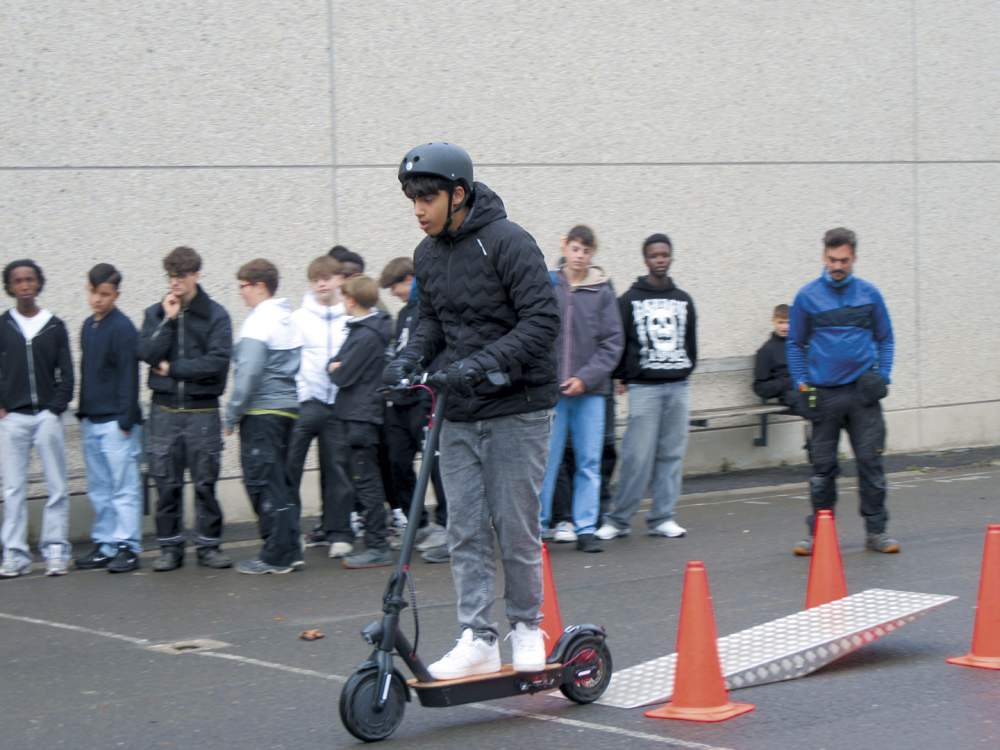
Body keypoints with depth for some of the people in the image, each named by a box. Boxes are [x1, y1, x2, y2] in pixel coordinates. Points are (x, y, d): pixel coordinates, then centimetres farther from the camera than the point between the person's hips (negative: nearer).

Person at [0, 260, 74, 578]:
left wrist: (57, 408, -4)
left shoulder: (54, 326, 6)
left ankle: (55, 552, 5)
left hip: (47, 416, 0)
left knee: (57, 488, 0)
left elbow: (66, 373, 6)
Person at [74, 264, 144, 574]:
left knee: (124, 487, -5)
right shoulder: (88, 326, 14)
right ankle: (104, 546, 17)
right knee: (99, 489, 11)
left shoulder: (122, 328, -10)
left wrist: (126, 420, -16)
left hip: (116, 422, -8)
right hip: (91, 420, 8)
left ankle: (128, 548, -3)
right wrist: (83, 414, 17)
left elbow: (128, 376, -13)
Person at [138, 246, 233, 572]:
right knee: (166, 483, 4)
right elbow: (147, 353, -6)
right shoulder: (155, 313, 8)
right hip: (164, 410, 2)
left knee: (205, 482, 2)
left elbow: (218, 361, -12)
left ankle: (209, 545, 11)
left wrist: (172, 368, -8)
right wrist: (168, 320, -11)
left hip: (202, 410, -2)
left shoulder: (215, 315, -1)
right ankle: (169, 547, 13)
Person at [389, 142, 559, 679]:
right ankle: (478, 638, 6)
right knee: (465, 529, 3)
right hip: (458, 412, 6)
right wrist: (412, 356, 1)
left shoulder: (508, 242, -13)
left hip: (516, 408, -6)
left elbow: (543, 320, -17)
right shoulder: (428, 255, 10)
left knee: (516, 525, 0)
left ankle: (526, 627, 17)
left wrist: (486, 362, -26)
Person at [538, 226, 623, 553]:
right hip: (549, 389, -1)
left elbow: (612, 342, 1)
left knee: (589, 461, 4)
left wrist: (586, 377, -9)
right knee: (546, 461, 0)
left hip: (590, 390, 1)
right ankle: (537, 524, 8)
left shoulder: (602, 292, 4)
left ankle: (586, 528, 10)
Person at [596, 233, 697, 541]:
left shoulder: (683, 300, 13)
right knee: (638, 456, -7)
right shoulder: (631, 299, 1)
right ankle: (619, 519, 0)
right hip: (644, 388, -4)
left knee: (672, 454, 3)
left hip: (678, 387, 4)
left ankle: (662, 518, 9)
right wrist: (626, 376, 2)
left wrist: (685, 369, 10)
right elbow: (618, 342, 2)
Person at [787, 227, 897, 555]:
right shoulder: (807, 296, 2)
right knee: (822, 467, 5)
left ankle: (876, 531, 8)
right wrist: (802, 383, 1)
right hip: (823, 393, 0)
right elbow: (795, 344, 10)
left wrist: (883, 376, 0)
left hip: (863, 393, 0)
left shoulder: (870, 294, 4)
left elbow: (885, 339, 12)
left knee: (870, 461, 0)